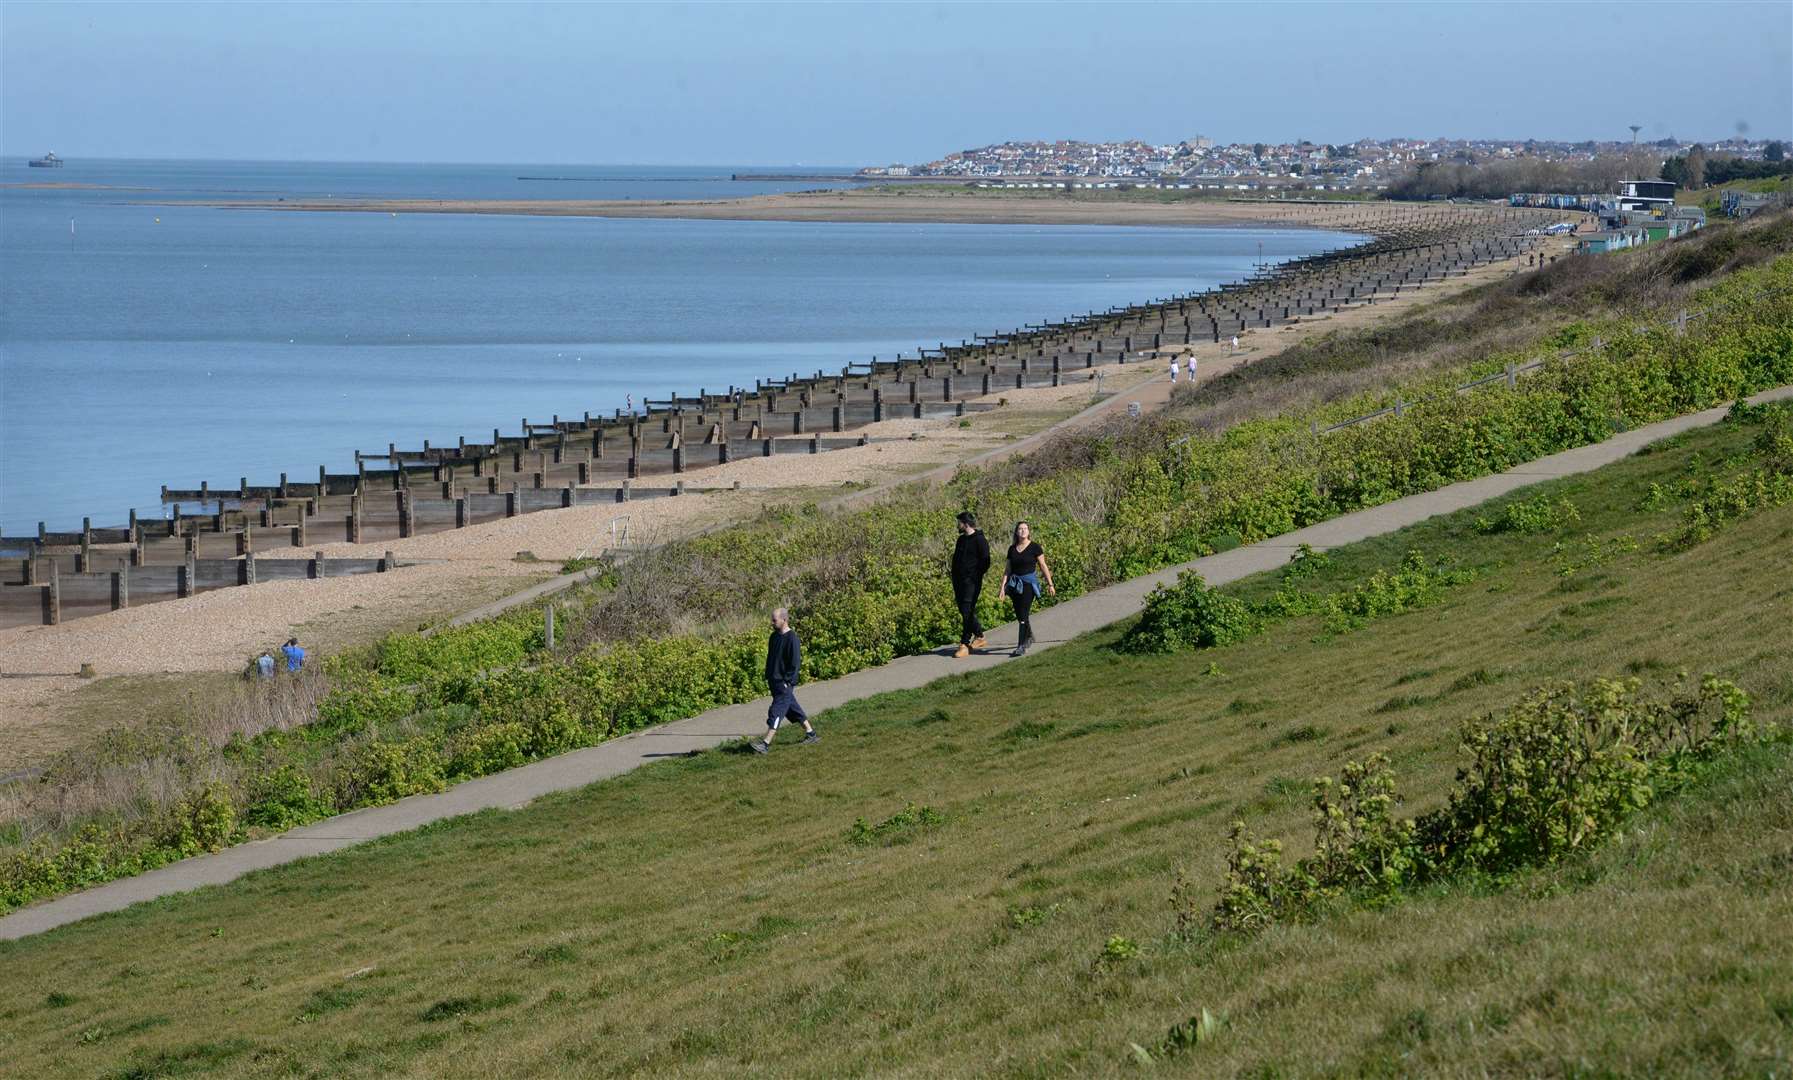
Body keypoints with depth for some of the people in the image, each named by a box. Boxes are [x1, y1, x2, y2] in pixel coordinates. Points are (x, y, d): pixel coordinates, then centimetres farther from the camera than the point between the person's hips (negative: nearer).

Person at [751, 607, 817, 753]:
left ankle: (766, 743, -13)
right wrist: (768, 677, 15)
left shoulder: (792, 639, -16)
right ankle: (810, 733, 26)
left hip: (785, 682, -9)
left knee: (777, 712, -9)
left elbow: (795, 662, -17)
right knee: (792, 708, 16)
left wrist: (788, 680, -18)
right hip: (774, 681, 9)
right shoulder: (774, 637, 11)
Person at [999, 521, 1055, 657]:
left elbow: (1043, 566, -1)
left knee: (1023, 614, -13)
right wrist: (1003, 586, 3)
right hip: (1015, 583, 5)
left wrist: (1050, 585, -2)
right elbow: (1008, 569, 12)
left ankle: (1022, 646, -12)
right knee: (1019, 615, 12)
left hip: (1029, 583, -5)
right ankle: (1029, 636, 37)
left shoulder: (1034, 547, -3)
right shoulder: (1012, 549, 9)